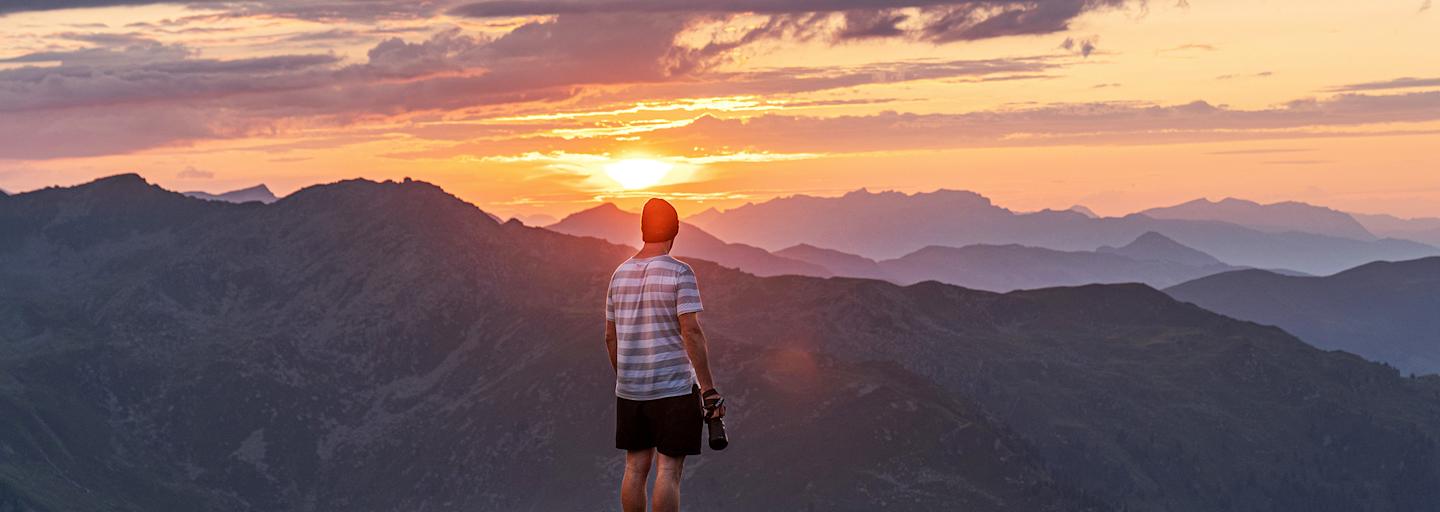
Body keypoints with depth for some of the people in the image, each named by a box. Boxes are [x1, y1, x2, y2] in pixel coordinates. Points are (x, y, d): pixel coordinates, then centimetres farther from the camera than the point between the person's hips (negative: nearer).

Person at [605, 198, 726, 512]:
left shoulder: (620, 274, 8)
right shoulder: (679, 272, -9)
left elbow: (610, 336, 13)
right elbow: (691, 331, -16)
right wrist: (709, 389, -14)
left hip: (629, 390, 6)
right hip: (674, 388, -6)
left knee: (635, 468, 12)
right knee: (668, 471, -3)